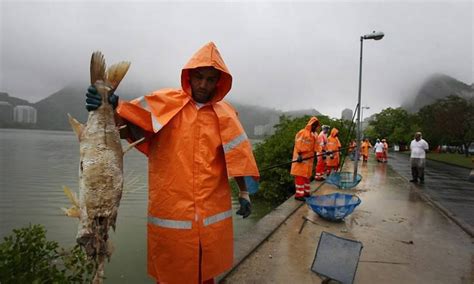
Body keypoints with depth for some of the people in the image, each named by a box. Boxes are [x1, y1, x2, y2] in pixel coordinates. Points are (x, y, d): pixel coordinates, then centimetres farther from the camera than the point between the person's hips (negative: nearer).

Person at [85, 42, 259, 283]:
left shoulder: (225, 114, 4)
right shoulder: (165, 102, -2)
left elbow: (236, 155, 7)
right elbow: (133, 131, -8)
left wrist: (244, 193, 6)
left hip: (212, 213, 2)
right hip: (170, 211, -1)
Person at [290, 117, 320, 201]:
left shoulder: (313, 136, 15)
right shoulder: (302, 133, -10)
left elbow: (316, 147, 12)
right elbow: (298, 144, -17)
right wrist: (299, 155, -24)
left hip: (308, 159, 9)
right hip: (301, 158, -8)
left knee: (307, 175, 14)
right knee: (300, 176, -8)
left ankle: (306, 192, 23)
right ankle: (298, 194, -5)